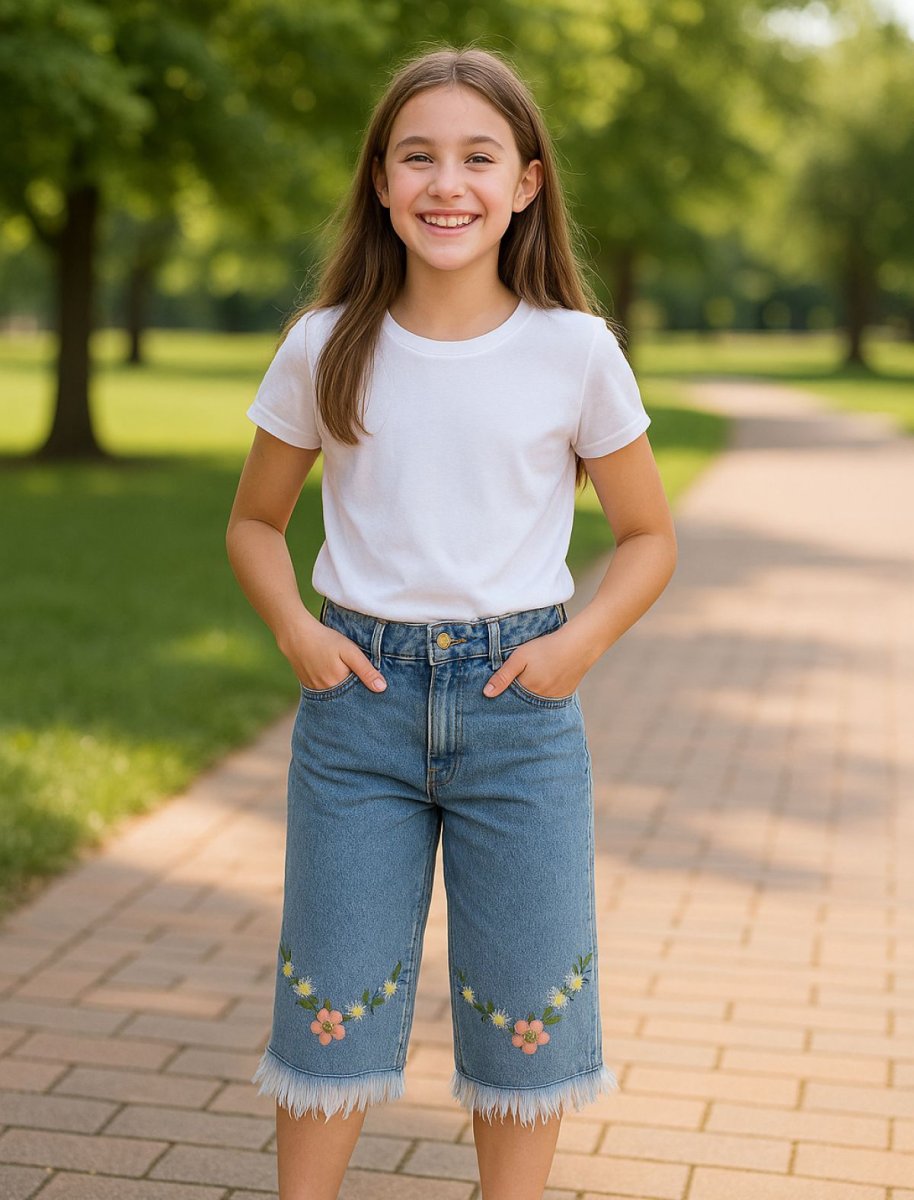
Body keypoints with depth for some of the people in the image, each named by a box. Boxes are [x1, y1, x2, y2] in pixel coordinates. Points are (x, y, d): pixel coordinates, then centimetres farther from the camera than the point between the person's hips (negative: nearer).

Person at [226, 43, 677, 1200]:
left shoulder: (576, 352, -3)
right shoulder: (325, 347, -1)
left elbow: (649, 535, 7)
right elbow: (254, 520, 11)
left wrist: (582, 641, -9)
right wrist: (295, 629, -6)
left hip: (519, 703, 0)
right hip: (358, 689, 1)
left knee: (523, 1007, 8)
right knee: (332, 999, 7)